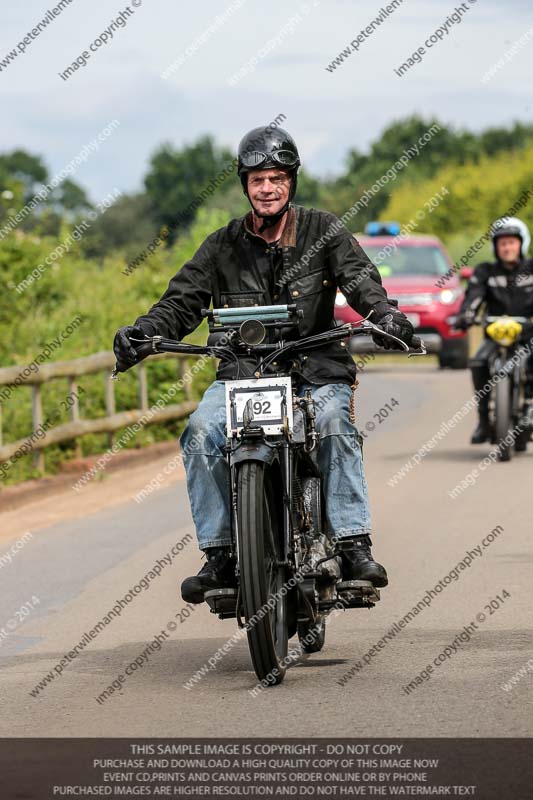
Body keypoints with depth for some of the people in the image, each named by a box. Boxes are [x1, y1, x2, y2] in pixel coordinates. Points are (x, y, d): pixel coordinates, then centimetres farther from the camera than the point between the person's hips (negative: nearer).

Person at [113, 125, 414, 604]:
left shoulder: (323, 231, 6)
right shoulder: (223, 246, 11)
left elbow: (358, 277, -9)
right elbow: (184, 300, 3)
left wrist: (383, 312, -31)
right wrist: (143, 331, -17)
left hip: (316, 367, -2)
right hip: (242, 369, 2)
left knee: (335, 424, -33)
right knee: (201, 431, -25)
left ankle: (354, 547, -31)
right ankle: (219, 555, -20)